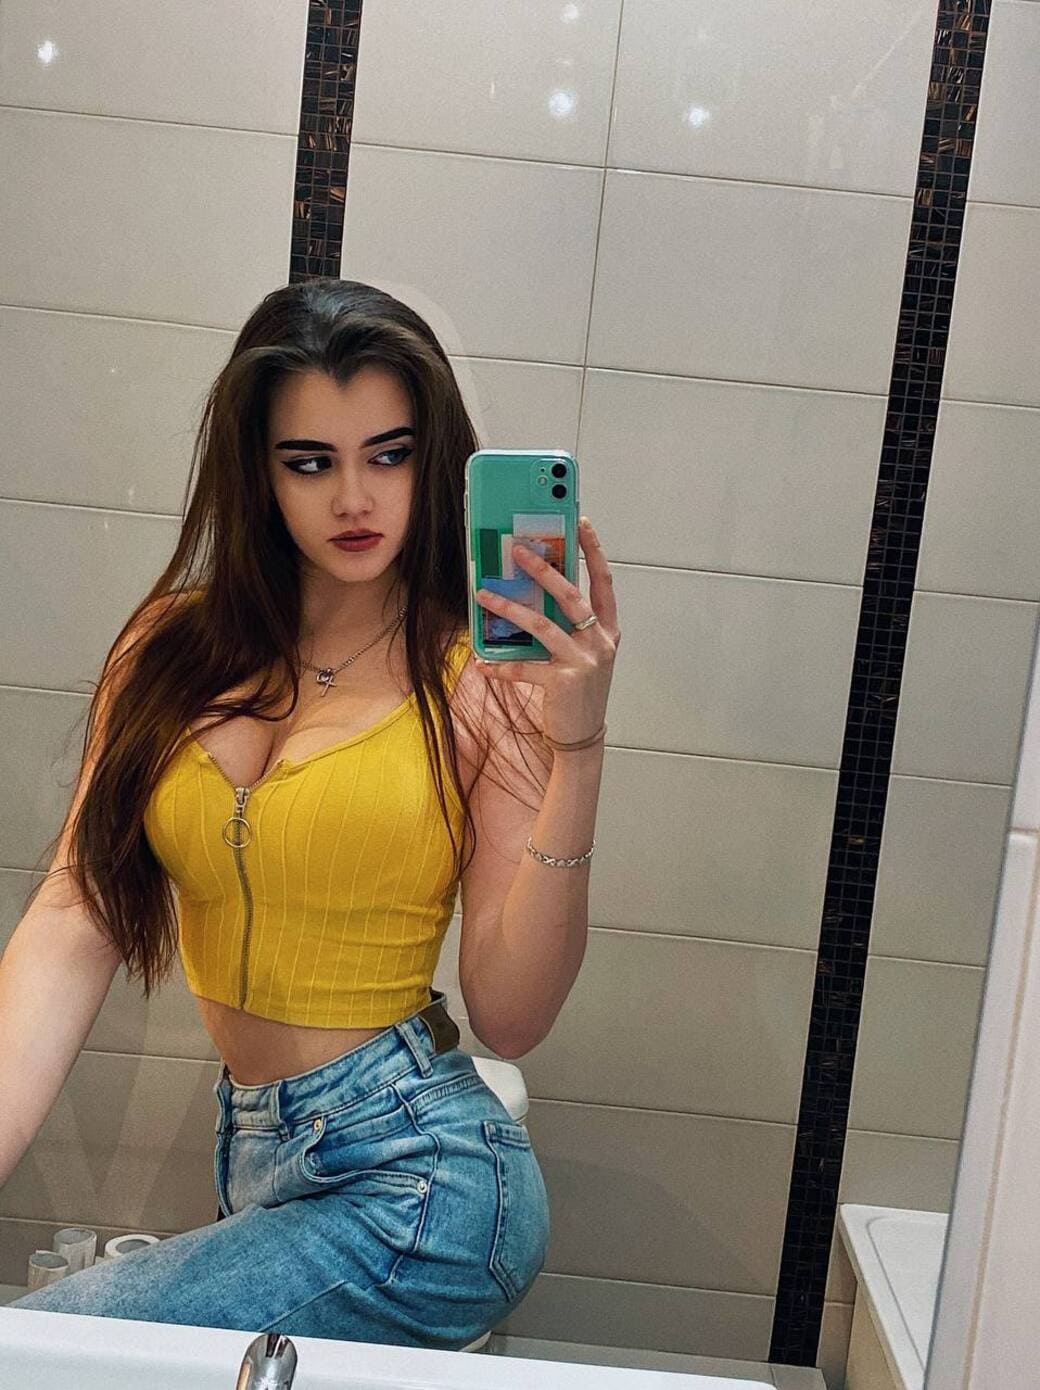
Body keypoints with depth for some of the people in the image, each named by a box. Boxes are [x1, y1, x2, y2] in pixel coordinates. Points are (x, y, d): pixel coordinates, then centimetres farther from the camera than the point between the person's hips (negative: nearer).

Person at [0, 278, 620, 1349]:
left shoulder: (485, 679, -10)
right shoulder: (175, 649, 1)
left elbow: (509, 1016, -13)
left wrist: (577, 748, -23)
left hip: (414, 1175, -5)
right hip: (251, 1158, 5)